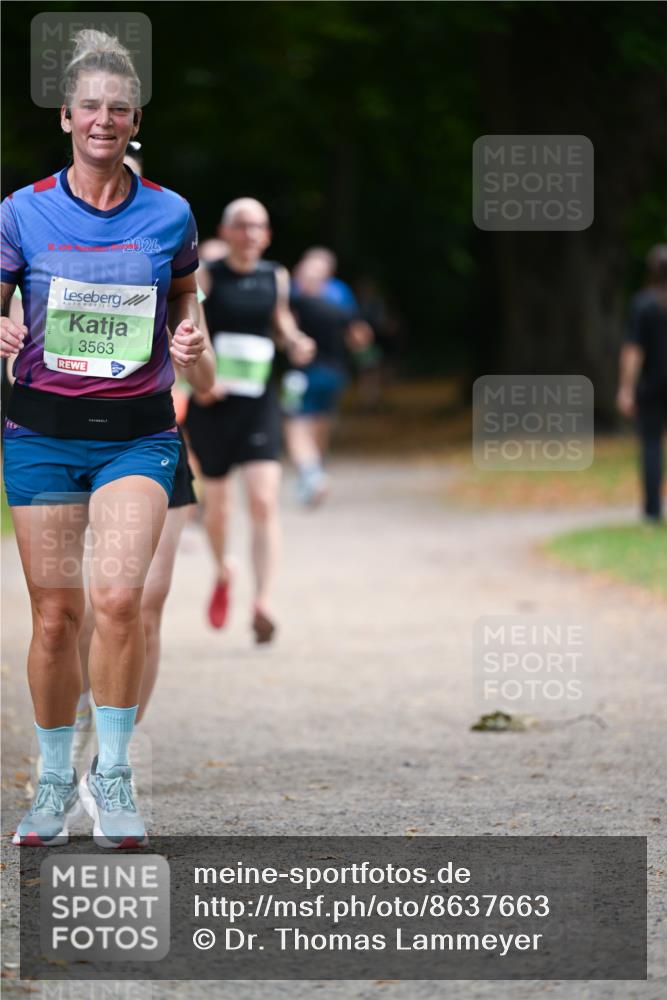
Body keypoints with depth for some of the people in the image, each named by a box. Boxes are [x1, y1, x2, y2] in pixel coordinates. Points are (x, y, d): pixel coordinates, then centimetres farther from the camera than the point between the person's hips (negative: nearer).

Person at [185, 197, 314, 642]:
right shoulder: (205, 277, -5)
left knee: (264, 501, -14)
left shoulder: (275, 277, 5)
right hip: (212, 403, -1)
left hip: (259, 403, 1)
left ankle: (263, 603, -18)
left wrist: (296, 342, 1)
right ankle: (222, 573, 42)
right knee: (217, 503, 11)